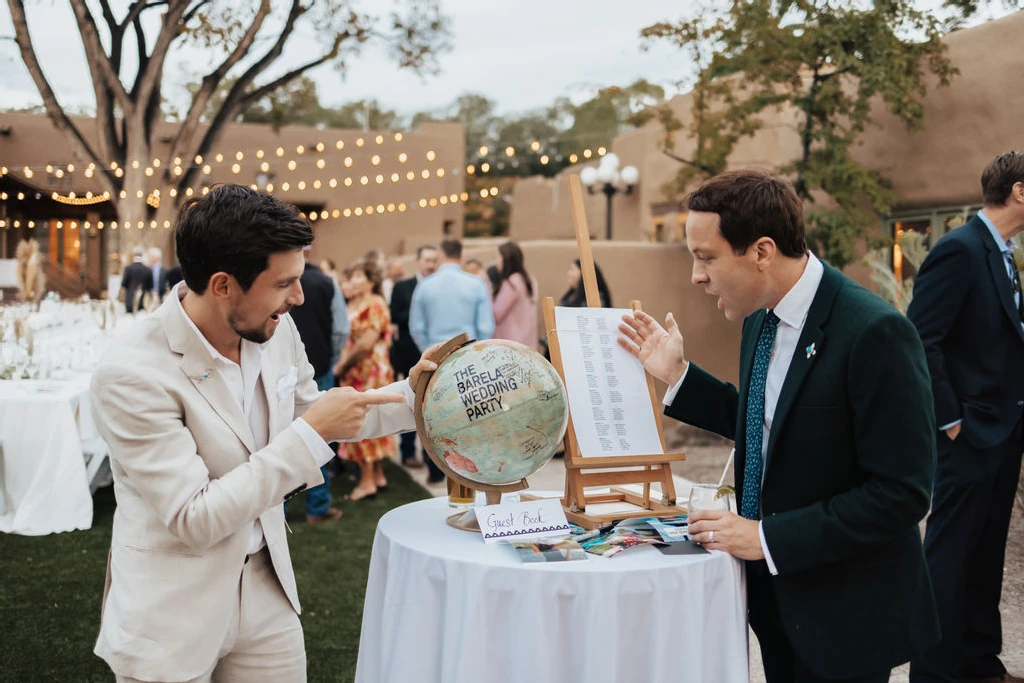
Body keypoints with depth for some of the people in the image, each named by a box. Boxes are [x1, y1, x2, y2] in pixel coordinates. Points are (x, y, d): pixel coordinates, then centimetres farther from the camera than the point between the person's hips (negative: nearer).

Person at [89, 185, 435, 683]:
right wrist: (311, 435, -27)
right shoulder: (131, 374, -24)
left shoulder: (275, 330, -6)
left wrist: (410, 395, -1)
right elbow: (194, 520, -25)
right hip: (172, 613, -5)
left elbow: (307, 413, 12)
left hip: (265, 586, 5)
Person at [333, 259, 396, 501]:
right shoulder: (353, 305, 14)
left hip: (369, 370, -8)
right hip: (354, 372, 8)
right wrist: (341, 364, -1)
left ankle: (368, 482, 2)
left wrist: (342, 365, -11)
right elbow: (348, 338, 14)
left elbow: (366, 344, -18)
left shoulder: (375, 305, -12)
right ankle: (378, 475, 19)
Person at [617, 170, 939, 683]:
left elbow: (901, 493, -24)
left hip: (844, 610, -7)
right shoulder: (761, 318, 1)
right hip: (773, 586, 7)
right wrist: (677, 375, 3)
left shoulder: (874, 333, -25)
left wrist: (769, 537, -23)